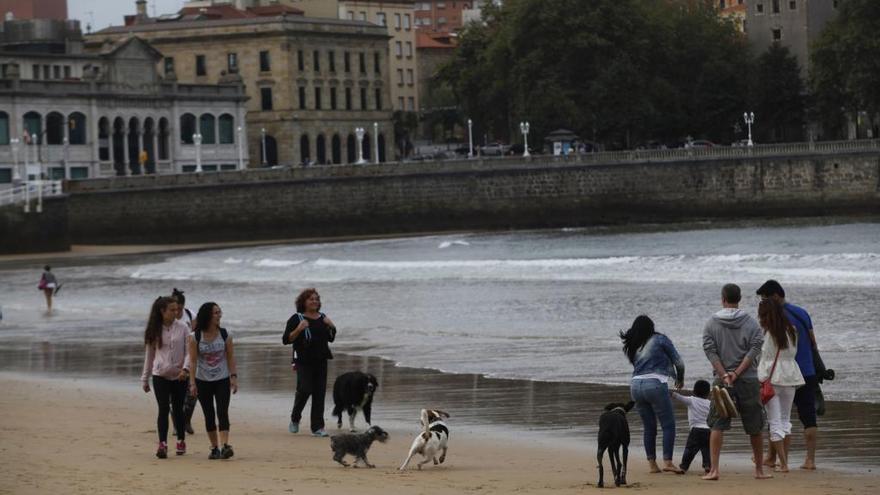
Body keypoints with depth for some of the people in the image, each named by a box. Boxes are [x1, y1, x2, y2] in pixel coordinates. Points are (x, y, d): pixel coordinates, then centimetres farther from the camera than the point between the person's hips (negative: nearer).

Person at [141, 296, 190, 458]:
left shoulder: (182, 329, 0)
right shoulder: (154, 330, 3)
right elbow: (149, 355, 10)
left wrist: (185, 369, -21)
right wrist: (145, 379, 12)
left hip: (179, 376, 0)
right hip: (160, 376, 0)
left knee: (178, 409, 9)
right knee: (163, 409, -10)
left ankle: (181, 441, 24)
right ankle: (162, 444, -14)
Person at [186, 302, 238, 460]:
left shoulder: (225, 334, -1)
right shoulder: (195, 337, -5)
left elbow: (230, 357, 2)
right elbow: (192, 361, -6)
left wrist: (233, 377, -6)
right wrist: (192, 383, -10)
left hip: (222, 380, 0)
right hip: (203, 381, 0)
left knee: (223, 412, -13)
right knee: (209, 416, 5)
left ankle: (225, 445, -22)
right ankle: (214, 448, 14)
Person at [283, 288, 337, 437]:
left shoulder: (322, 318, 13)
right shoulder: (296, 319, -3)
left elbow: (331, 339, 21)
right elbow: (286, 340, -8)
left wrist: (332, 327, 2)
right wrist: (298, 329, -22)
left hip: (320, 361, 5)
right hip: (304, 361, -5)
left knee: (319, 393, 0)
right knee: (305, 389, -13)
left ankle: (317, 428, 3)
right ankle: (295, 419, 13)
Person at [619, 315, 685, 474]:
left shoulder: (632, 347, 16)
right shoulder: (660, 339, 4)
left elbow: (637, 365, 12)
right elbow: (678, 362, 6)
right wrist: (680, 379, 23)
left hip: (636, 385, 5)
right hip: (655, 384, -5)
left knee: (649, 427, 14)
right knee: (668, 425, 0)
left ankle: (652, 463, 12)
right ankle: (667, 462, -10)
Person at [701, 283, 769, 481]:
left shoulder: (712, 323, 2)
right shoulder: (751, 322, 4)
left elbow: (710, 351, -6)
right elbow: (755, 349, -7)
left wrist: (724, 375, -11)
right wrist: (737, 373, -11)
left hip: (722, 381, -1)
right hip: (749, 381, 1)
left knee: (717, 426, 1)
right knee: (754, 428, 11)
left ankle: (714, 469, -10)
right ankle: (759, 470, 19)